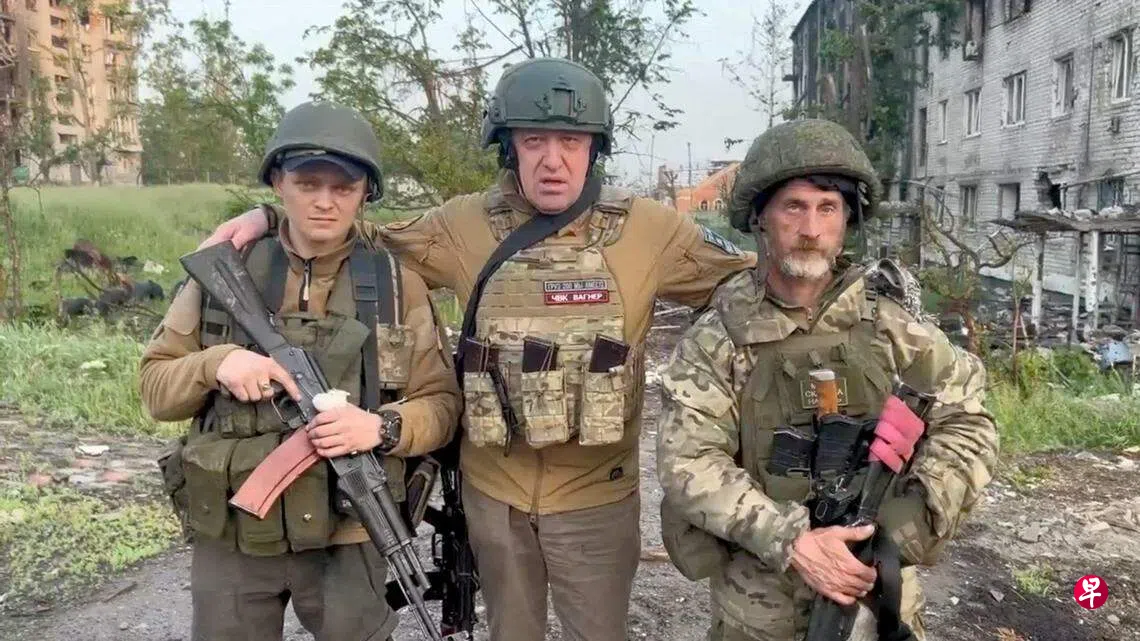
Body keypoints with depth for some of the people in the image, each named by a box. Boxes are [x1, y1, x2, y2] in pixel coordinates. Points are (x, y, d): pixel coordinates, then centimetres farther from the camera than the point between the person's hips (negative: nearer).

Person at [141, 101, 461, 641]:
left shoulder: (398, 285, -3)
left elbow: (441, 403, -2)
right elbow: (155, 385, 3)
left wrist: (382, 426, -22)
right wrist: (215, 364, -18)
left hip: (350, 538, -1)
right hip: (230, 538, 2)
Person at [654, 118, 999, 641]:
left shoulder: (887, 318, -6)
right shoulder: (717, 337, -10)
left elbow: (966, 418, -1)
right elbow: (689, 464, -16)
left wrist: (912, 525, -14)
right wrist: (792, 541, -26)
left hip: (879, 587, 2)